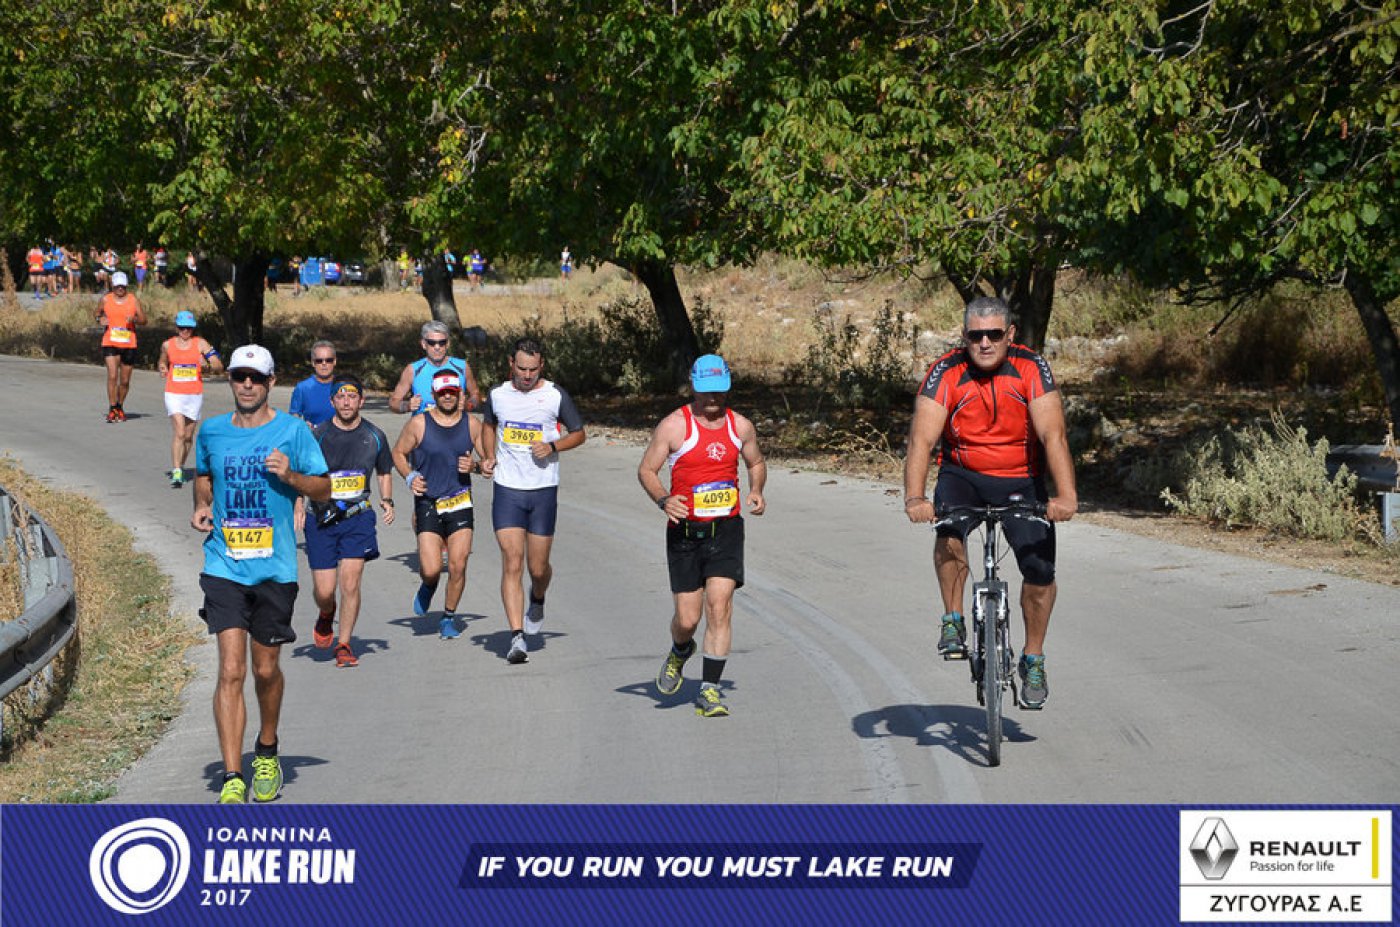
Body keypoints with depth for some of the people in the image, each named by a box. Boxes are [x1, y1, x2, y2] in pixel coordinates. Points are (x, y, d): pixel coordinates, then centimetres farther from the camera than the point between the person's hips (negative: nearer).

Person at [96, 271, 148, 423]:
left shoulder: (133, 299, 3)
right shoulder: (106, 299, 4)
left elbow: (144, 320, 5)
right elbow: (98, 313, 19)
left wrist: (134, 319, -17)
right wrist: (100, 319, -4)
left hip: (129, 345, 1)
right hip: (110, 343, -1)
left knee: (125, 381, 8)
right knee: (112, 376, -16)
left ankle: (120, 407, 29)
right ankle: (112, 409, -12)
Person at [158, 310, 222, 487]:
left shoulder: (201, 344, 0)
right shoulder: (167, 345, 5)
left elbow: (219, 366, -4)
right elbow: (162, 362, 25)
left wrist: (208, 367, -25)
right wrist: (162, 369, 2)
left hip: (195, 395, 1)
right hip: (174, 394, -1)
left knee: (188, 435, 10)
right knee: (179, 433, -16)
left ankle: (179, 467, 31)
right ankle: (177, 473, -18)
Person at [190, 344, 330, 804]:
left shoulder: (293, 430, -1)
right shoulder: (211, 431, 6)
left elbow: (324, 489, 3)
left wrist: (291, 476, -16)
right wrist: (201, 506, 4)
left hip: (275, 569, -1)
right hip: (224, 566, 1)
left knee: (266, 670, 11)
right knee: (231, 671, -10)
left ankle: (267, 752, 37)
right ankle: (232, 779, -10)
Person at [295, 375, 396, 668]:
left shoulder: (374, 436, 4)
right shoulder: (317, 435, -4)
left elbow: (384, 473, 20)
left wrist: (387, 501, 3)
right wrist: (298, 506, -13)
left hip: (358, 516, 1)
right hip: (321, 519, -1)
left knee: (350, 582, -11)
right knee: (324, 590, -3)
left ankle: (344, 645, 4)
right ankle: (326, 616, 34)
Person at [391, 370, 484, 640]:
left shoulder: (472, 424, 3)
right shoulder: (418, 424, -3)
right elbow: (398, 453, 10)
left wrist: (474, 466, -10)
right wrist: (409, 476, -6)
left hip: (460, 503, 2)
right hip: (428, 503, -2)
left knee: (457, 566, -6)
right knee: (431, 570, -10)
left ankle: (449, 617, 15)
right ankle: (428, 587, 28)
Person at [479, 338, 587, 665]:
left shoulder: (555, 395, -3)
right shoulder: (498, 395, 3)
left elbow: (579, 434, 6)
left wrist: (553, 446, -12)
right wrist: (488, 456, 7)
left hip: (544, 490, -1)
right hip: (507, 490, 1)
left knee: (538, 568, 6)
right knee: (512, 564, -10)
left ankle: (537, 601, 41)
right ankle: (517, 637, -12)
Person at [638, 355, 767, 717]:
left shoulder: (741, 426, 5)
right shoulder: (674, 426, -4)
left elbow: (756, 463, 22)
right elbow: (646, 470, 0)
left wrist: (756, 491, 1)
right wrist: (664, 499, -19)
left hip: (726, 528, 1)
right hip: (684, 530, -1)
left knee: (719, 606, -13)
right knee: (687, 618, 0)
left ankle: (709, 692, -8)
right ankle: (680, 653, 38)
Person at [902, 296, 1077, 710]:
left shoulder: (1031, 368, -16)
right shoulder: (946, 373, -17)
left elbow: (1053, 434, -24)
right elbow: (922, 438, -26)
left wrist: (1066, 495, -39)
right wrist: (914, 497, -43)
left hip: (1022, 481, 1)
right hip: (964, 475, -1)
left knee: (1040, 568, -11)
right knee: (949, 528, -32)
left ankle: (1033, 659, 12)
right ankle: (953, 621, -12)